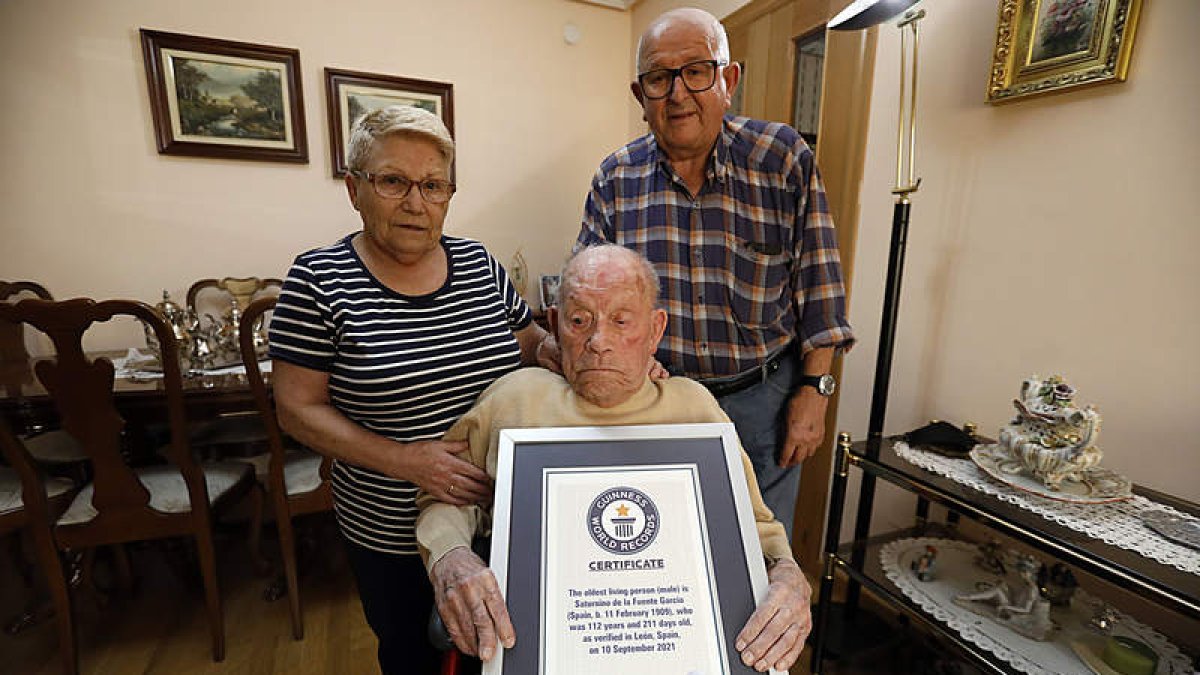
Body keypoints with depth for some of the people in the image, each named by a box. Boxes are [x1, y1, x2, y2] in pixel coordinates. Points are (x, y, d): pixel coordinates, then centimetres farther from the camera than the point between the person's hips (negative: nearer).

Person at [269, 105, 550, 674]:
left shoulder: (477, 264, -3)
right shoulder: (320, 280, -13)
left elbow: (533, 345, 7)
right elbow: (298, 409, -11)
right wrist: (404, 460, -23)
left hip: (498, 516, 3)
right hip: (391, 534, -2)